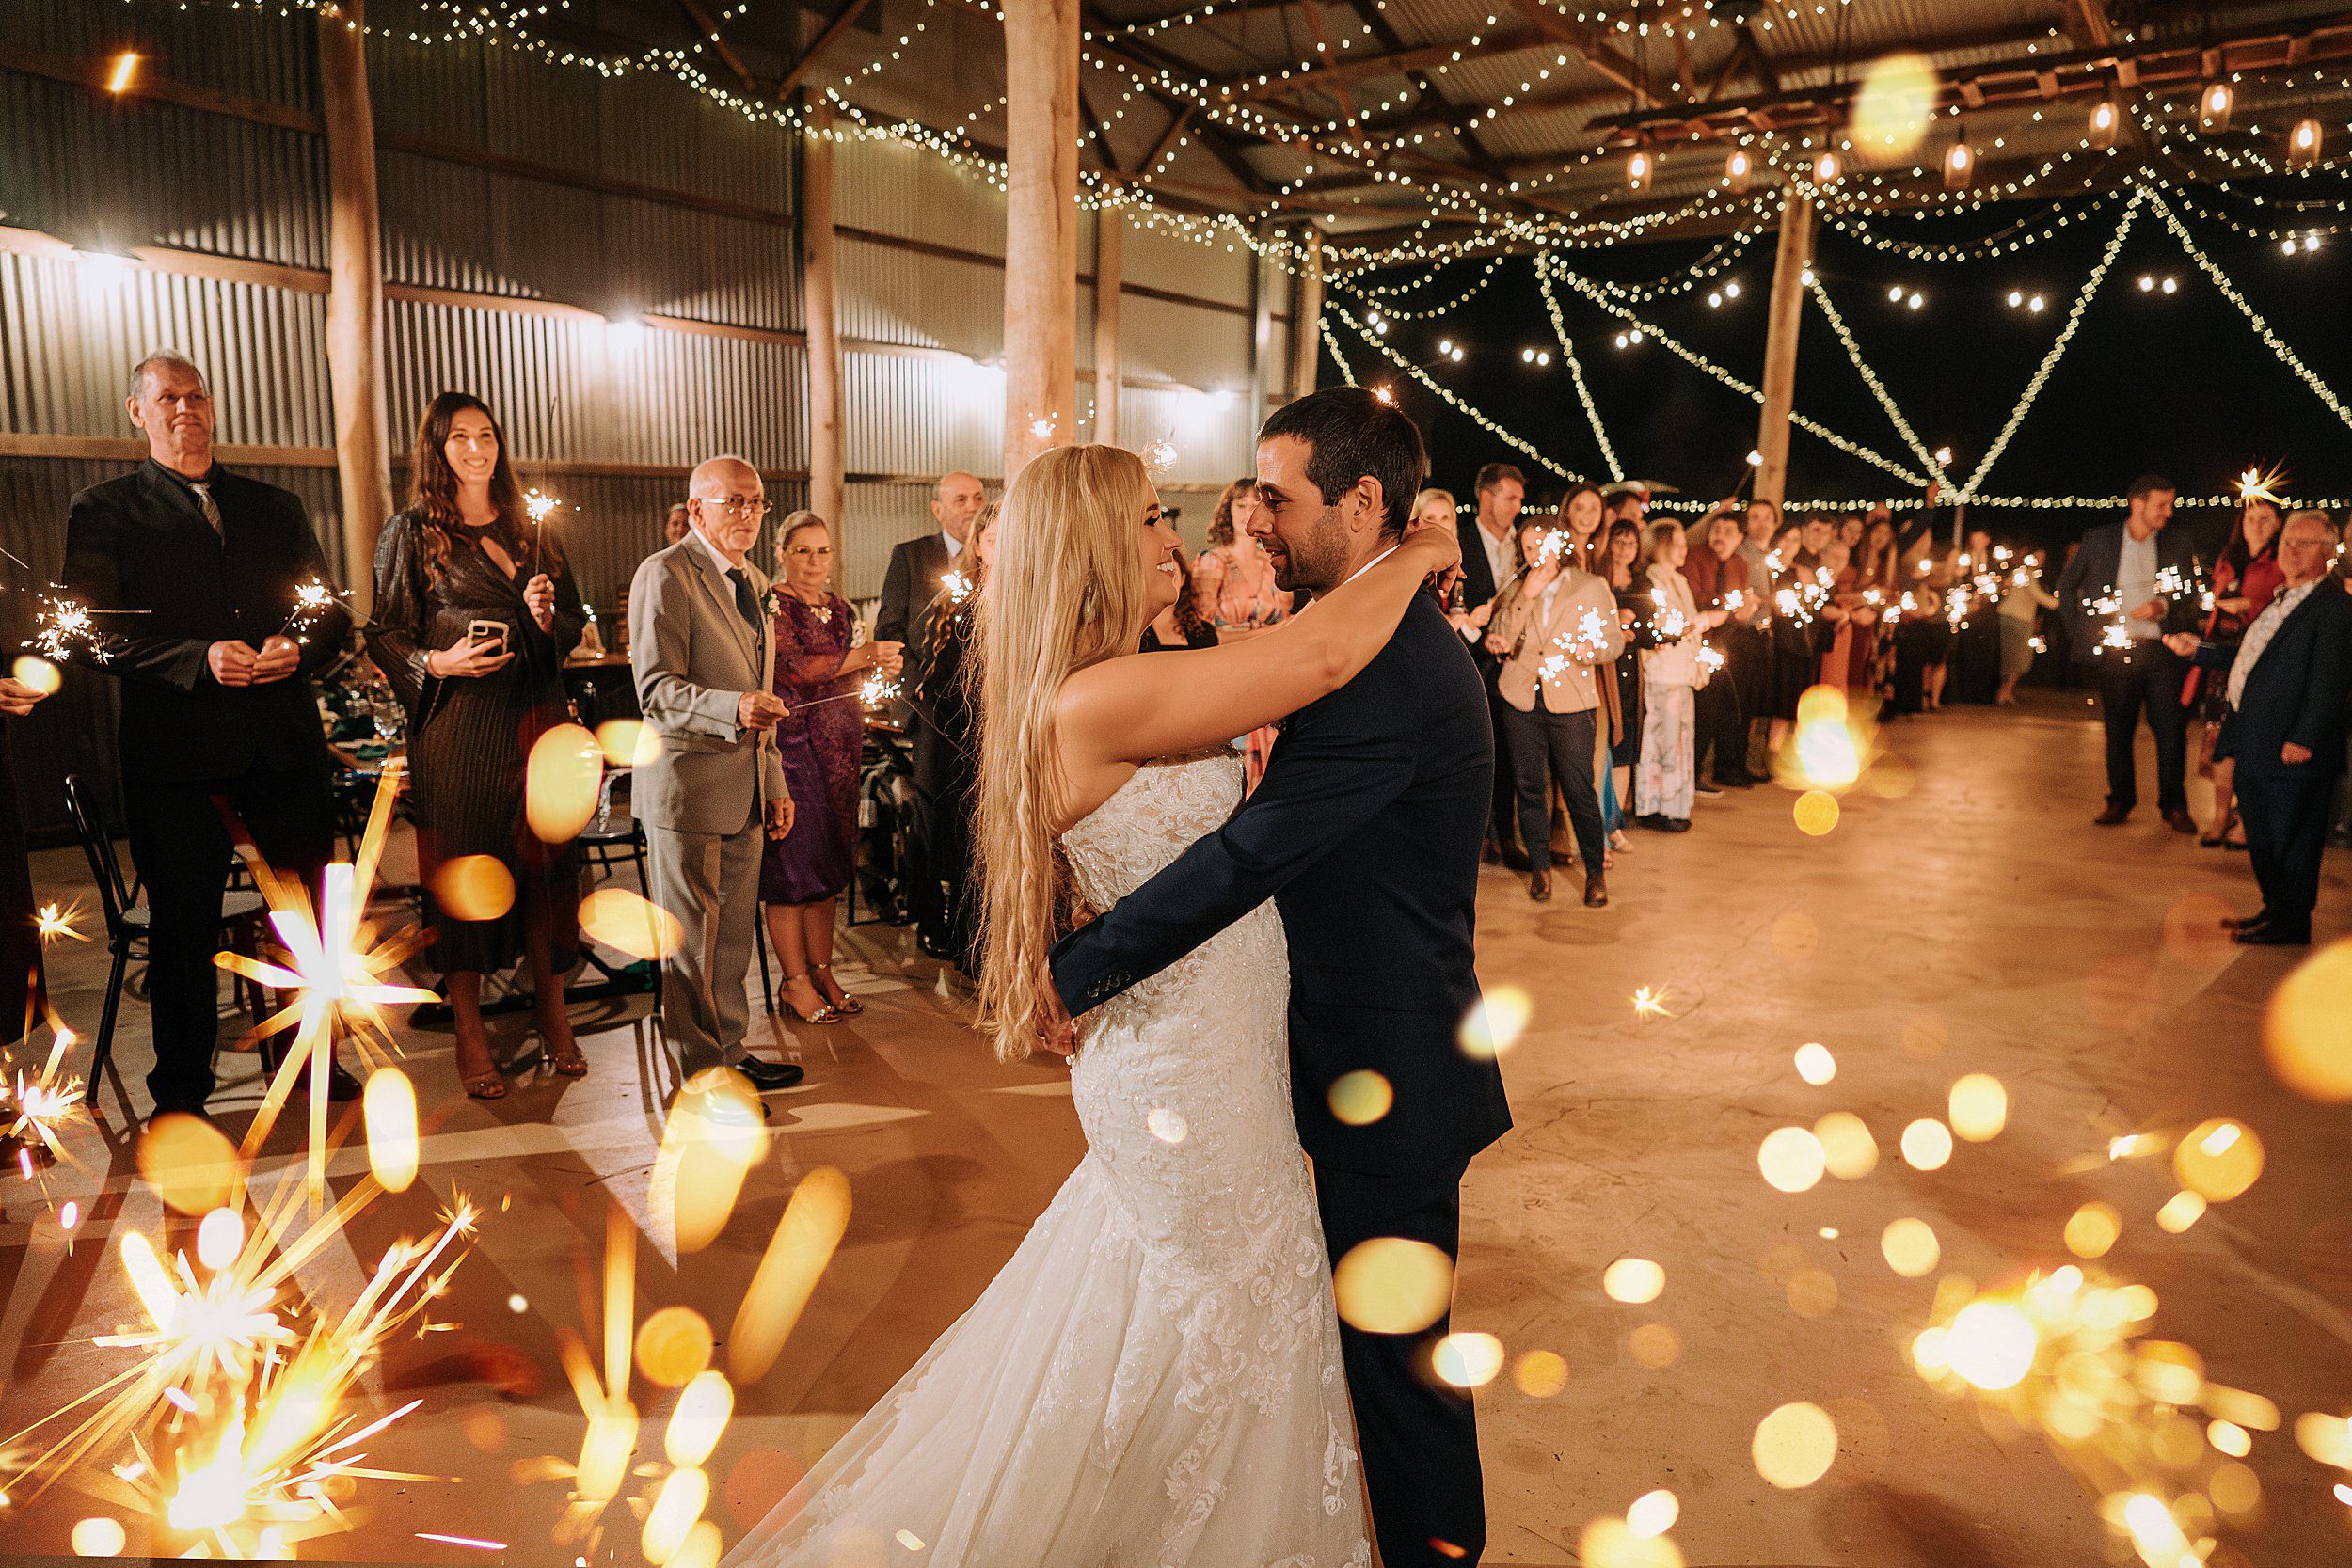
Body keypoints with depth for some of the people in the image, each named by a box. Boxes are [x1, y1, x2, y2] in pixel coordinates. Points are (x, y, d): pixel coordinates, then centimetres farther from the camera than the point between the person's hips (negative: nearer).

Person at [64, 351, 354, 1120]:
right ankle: (181, 1086, 20)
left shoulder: (276, 507, 17)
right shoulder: (103, 512, 7)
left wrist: (299, 648, -9)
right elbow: (99, 632, -4)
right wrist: (198, 658, -19)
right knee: (183, 921, 5)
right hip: (175, 746, -2)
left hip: (284, 739, 3)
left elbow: (331, 612, 13)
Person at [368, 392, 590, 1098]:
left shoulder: (532, 533, 14)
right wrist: (438, 662, -17)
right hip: (455, 722, -3)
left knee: (545, 857, 3)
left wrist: (547, 617, -5)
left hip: (535, 717, 3)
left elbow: (575, 623, 16)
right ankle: (469, 1031, 9)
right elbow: (384, 635, 1)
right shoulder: (411, 531, 4)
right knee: (461, 866, -1)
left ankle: (551, 1010, 15)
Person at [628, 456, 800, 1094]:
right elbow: (656, 690, -18)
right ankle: (705, 1074, 14)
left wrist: (775, 782, 18)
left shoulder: (754, 581, 17)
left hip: (745, 787, 8)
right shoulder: (664, 574, -10)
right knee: (693, 940, 2)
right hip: (688, 785, -8)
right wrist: (735, 708, -33)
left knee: (734, 934, 16)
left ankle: (731, 1052, 29)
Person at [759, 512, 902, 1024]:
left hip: (837, 750, 7)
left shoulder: (840, 608, 15)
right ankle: (796, 981, 8)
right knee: (791, 861, -2)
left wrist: (878, 669, -2)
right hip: (790, 745, -7)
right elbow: (795, 669, -19)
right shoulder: (770, 606, -7)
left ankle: (823, 972, 18)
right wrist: (865, 655, -12)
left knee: (828, 865, 10)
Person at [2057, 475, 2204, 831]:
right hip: (2116, 652, -1)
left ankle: (2174, 805, 7)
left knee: (2171, 730, -2)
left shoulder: (2176, 550, 8)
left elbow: (2190, 602, 10)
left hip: (2162, 652, 1)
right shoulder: (2098, 540, 5)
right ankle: (2120, 800, 18)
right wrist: (2080, 631, 5)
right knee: (2118, 731, 6)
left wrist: (2164, 607, -11)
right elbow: (2066, 588, 12)